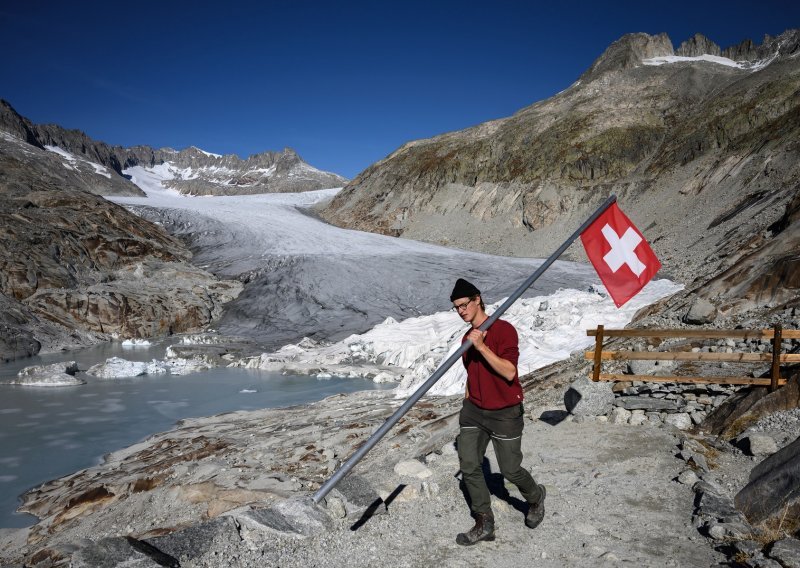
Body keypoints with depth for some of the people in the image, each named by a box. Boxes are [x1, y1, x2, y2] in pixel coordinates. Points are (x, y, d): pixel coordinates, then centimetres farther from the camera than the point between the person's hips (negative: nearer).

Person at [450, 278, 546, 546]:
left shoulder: (504, 330, -14)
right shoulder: (467, 338, 8)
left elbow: (509, 372, -23)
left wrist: (482, 346, -30)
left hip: (504, 413, -6)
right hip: (473, 411, 6)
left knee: (510, 470, 6)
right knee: (469, 467, 1)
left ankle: (535, 497, 37)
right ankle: (484, 524, 15)